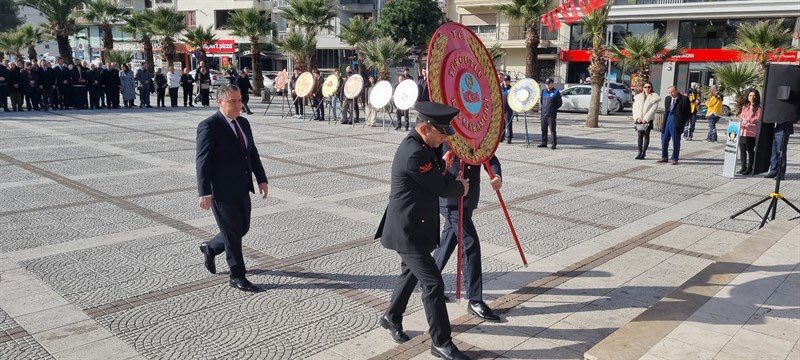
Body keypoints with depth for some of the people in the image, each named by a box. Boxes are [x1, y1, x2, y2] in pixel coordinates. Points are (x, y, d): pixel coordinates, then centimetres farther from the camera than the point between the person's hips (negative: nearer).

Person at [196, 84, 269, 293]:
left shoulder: (243, 123, 10)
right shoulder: (209, 126, -13)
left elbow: (252, 153, 15)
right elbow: (202, 161, -15)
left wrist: (261, 179, 8)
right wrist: (205, 193, -18)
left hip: (242, 188, 8)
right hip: (221, 190, -7)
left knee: (242, 228, 15)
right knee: (232, 233, 2)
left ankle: (210, 248, 41)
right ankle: (237, 277, 17)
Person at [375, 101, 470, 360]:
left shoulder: (421, 146, 6)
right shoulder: (413, 154, -26)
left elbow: (438, 179, 13)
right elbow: (443, 188, -18)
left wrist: (446, 171, -6)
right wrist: (461, 186, 0)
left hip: (413, 227, 10)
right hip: (408, 232, -10)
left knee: (411, 273, 25)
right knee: (433, 283, -6)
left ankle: (392, 317, 44)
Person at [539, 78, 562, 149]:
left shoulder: (556, 92, -1)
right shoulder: (543, 91, 14)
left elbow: (559, 103, 3)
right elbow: (540, 101, 22)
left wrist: (554, 109, -4)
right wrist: (540, 109, 9)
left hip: (551, 114, -5)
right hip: (543, 114, 5)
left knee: (552, 130, -5)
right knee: (544, 129, 10)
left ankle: (554, 144, -1)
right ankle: (544, 143, 19)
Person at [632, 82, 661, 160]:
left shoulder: (655, 97, 2)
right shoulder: (638, 97, 13)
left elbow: (653, 109, -7)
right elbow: (635, 108, 7)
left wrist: (645, 118, -14)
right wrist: (637, 117, -8)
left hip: (648, 119, -3)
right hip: (639, 119, 3)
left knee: (646, 135, -2)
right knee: (639, 135, -2)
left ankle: (644, 153, 0)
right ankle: (639, 152, 1)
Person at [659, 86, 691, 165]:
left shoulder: (684, 99, -5)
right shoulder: (667, 99, 13)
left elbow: (688, 112, -3)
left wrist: (683, 122, -8)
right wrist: (664, 120, 10)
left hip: (676, 123, -5)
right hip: (667, 121, 6)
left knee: (676, 141, 1)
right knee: (664, 139, 8)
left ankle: (675, 159, 9)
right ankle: (664, 157, 20)